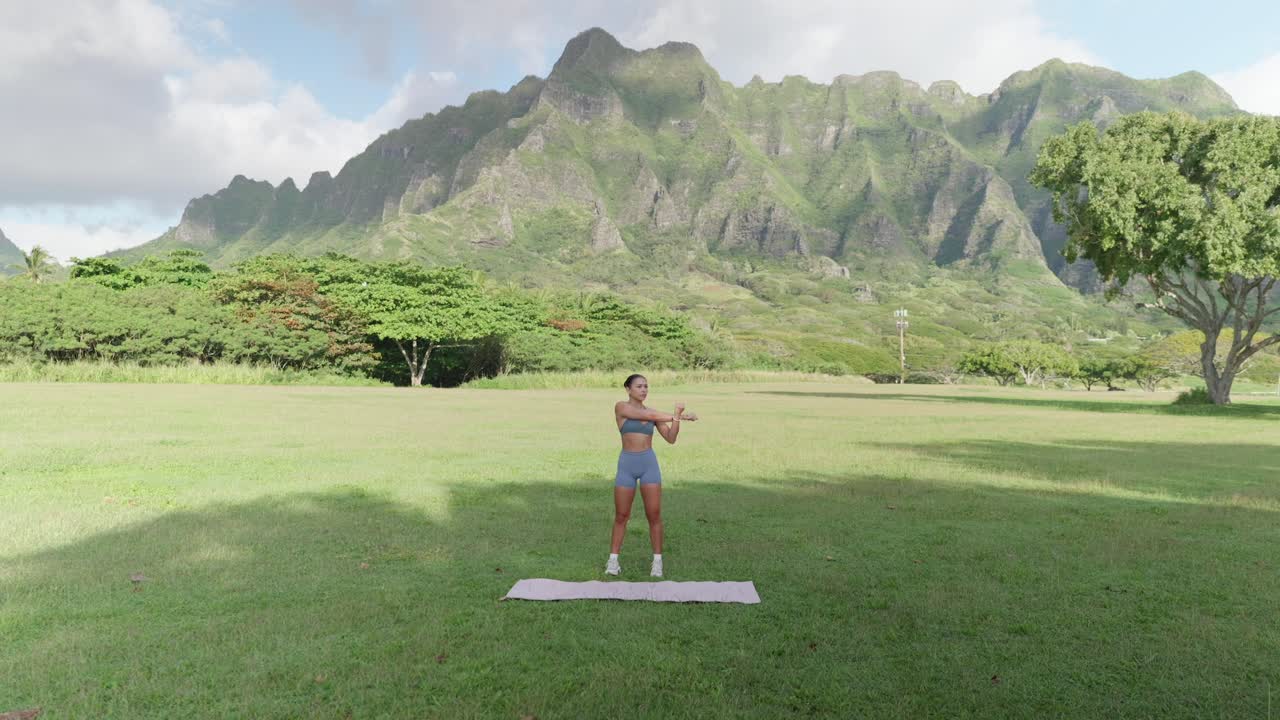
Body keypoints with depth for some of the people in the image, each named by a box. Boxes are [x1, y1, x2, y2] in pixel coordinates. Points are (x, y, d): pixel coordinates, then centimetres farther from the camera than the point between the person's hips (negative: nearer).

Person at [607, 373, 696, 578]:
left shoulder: (653, 413, 8)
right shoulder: (621, 407, -4)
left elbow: (671, 438, 0)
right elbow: (648, 415, -16)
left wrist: (677, 416, -14)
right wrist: (676, 416, -15)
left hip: (649, 464, 3)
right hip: (626, 465, -2)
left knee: (654, 515, 0)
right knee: (621, 515, 5)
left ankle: (657, 561, 11)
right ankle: (613, 559, 18)